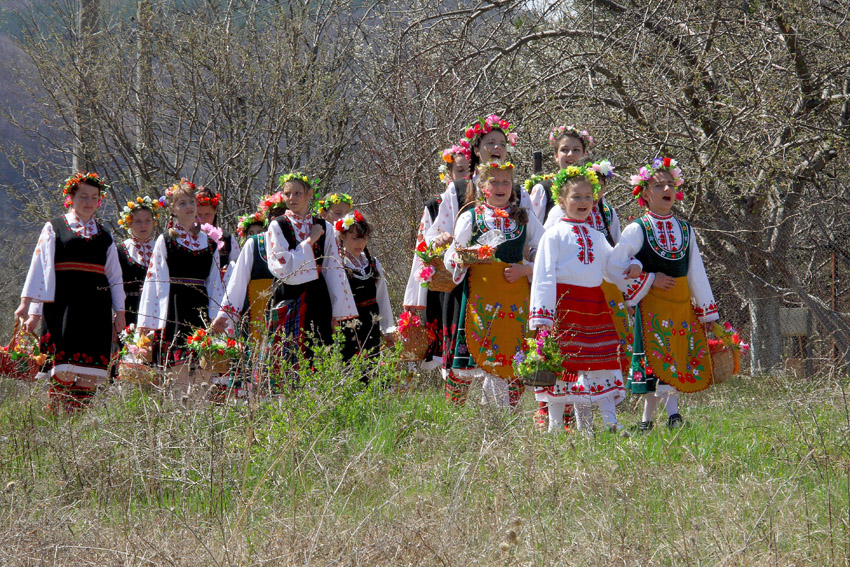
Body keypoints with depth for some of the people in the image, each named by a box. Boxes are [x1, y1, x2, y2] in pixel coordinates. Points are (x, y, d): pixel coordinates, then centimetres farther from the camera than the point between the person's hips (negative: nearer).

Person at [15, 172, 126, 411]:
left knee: (90, 372, -3)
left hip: (95, 308, 4)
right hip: (63, 305, -4)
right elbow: (40, 268, 2)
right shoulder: (54, 229, 8)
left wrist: (119, 311, 12)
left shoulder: (104, 236, 19)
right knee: (63, 366, -13)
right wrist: (28, 305, -5)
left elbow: (115, 277, 20)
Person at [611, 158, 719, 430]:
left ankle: (647, 420, 9)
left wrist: (707, 311, 13)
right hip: (652, 306, -5)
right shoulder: (636, 231, -3)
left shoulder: (685, 230, 12)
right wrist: (651, 280, -10)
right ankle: (672, 415, -12)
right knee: (660, 360, -11)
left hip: (683, 306, 5)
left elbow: (697, 273, 14)